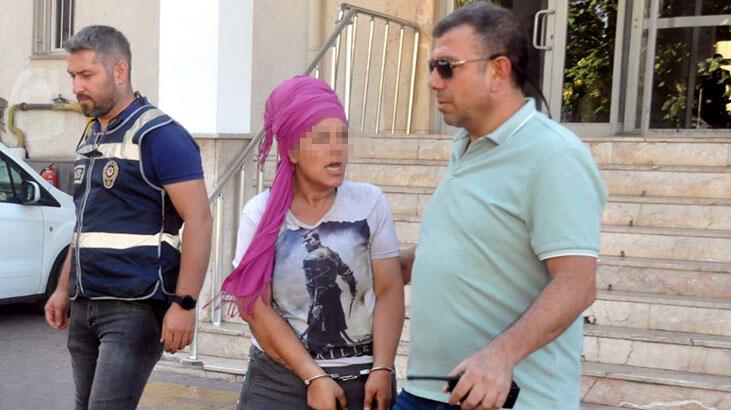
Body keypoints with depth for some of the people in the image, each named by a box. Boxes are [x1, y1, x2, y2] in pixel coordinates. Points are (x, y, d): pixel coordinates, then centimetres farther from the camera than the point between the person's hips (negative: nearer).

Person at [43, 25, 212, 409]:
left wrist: (184, 304, -21)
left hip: (135, 307, -8)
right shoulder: (90, 137, 16)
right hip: (84, 305, 8)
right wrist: (64, 288, 21)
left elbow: (199, 222, -16)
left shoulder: (159, 136, -11)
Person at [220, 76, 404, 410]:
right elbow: (255, 307, -7)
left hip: (362, 378, 1)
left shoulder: (370, 202, -3)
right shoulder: (260, 212, -4)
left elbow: (389, 291, -3)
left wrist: (382, 369, -12)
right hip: (279, 379, 0)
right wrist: (314, 377, -11)